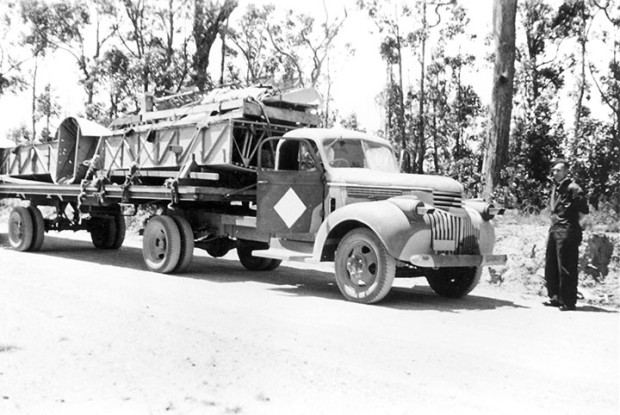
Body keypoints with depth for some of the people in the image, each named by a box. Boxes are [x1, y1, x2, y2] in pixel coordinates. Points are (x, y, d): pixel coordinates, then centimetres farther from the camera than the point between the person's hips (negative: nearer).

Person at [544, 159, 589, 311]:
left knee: (566, 268, -5)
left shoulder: (573, 188, -11)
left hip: (567, 233, -9)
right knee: (550, 266, 12)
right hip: (554, 230, 9)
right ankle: (555, 297, 22)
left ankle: (569, 302, 2)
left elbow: (583, 211, -11)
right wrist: (554, 224, 14)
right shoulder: (556, 188, 15)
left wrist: (573, 224, -4)